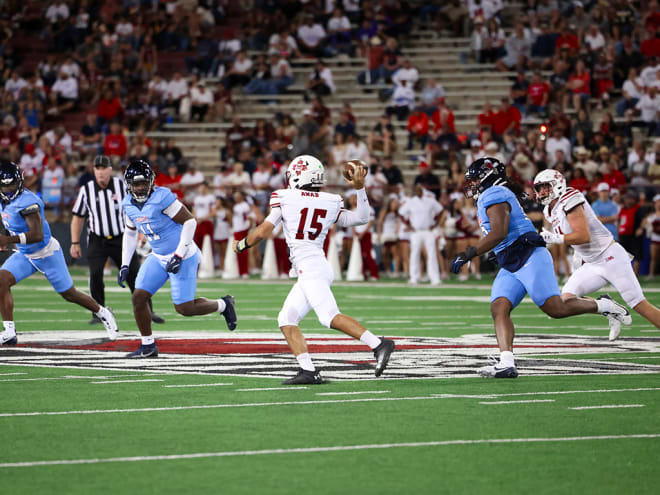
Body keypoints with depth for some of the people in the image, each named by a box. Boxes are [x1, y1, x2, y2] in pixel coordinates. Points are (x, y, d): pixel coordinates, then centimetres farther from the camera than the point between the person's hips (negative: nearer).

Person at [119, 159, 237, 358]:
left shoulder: (162, 198, -23)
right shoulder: (128, 205, 0)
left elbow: (189, 222, -20)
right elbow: (130, 233, 17)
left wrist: (179, 255, -22)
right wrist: (125, 265, 10)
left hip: (183, 257, -7)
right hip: (158, 257, 7)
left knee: (184, 308, -6)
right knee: (139, 297, -2)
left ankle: (223, 305, 20)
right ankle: (148, 346, 12)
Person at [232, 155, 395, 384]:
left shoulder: (285, 199, -1)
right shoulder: (330, 203, 12)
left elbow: (262, 232, 0)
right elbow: (361, 218, 16)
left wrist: (242, 244, 19)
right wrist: (359, 188, 14)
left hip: (310, 268, -8)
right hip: (319, 267, 8)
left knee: (330, 317, -17)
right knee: (286, 319, 8)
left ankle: (378, 344, -28)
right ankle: (308, 371, -1)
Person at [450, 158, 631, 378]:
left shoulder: (494, 195, -11)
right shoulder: (488, 198, 22)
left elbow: (498, 233, -22)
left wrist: (468, 254, -19)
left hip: (529, 258, -10)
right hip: (510, 267, 10)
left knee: (556, 309, -12)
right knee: (499, 308, -10)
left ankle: (602, 305, 10)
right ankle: (507, 364, -23)